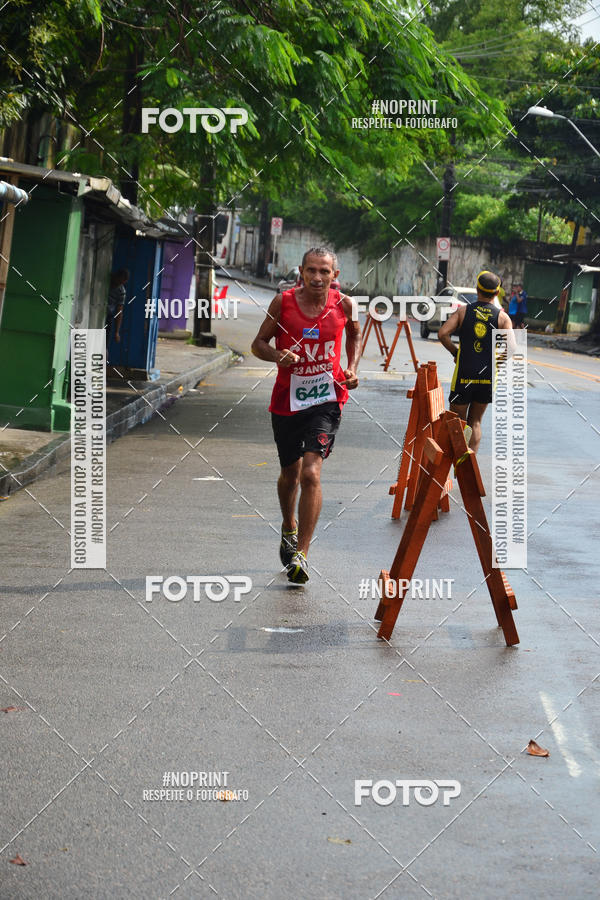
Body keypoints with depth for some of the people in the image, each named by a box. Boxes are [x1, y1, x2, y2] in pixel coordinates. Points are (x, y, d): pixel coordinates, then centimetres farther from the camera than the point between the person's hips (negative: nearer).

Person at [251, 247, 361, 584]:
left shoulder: (344, 304, -4)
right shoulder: (283, 301, -6)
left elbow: (355, 334, 18)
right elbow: (259, 343, 2)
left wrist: (352, 369, 4)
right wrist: (278, 356, -18)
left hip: (326, 398, -2)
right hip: (287, 399, 2)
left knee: (311, 473, -17)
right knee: (290, 473, 17)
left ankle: (301, 553, -14)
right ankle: (289, 528, 47)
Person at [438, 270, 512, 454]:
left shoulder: (463, 312, 2)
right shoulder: (503, 317, 1)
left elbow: (443, 333, -10)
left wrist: (455, 352, 5)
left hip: (464, 374, -1)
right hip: (488, 376, 2)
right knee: (475, 421, 15)